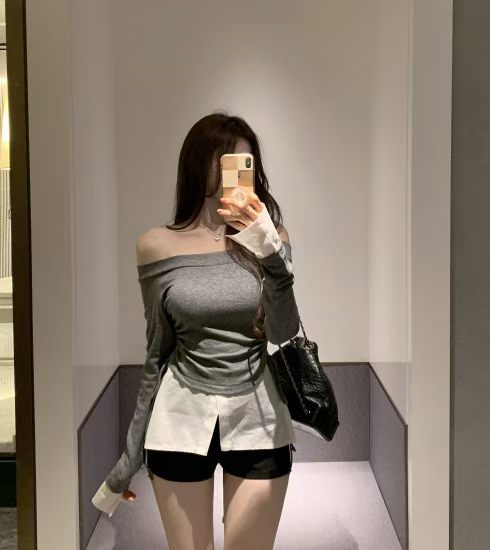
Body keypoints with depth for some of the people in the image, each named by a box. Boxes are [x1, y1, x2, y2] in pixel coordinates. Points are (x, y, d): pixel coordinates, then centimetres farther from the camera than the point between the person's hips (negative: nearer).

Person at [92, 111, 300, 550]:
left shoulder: (268, 235, 0)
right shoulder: (158, 245, -2)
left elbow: (283, 334, -11)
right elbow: (157, 352, 5)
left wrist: (271, 253, -26)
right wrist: (131, 452, 9)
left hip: (258, 423, 1)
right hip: (180, 422, 0)